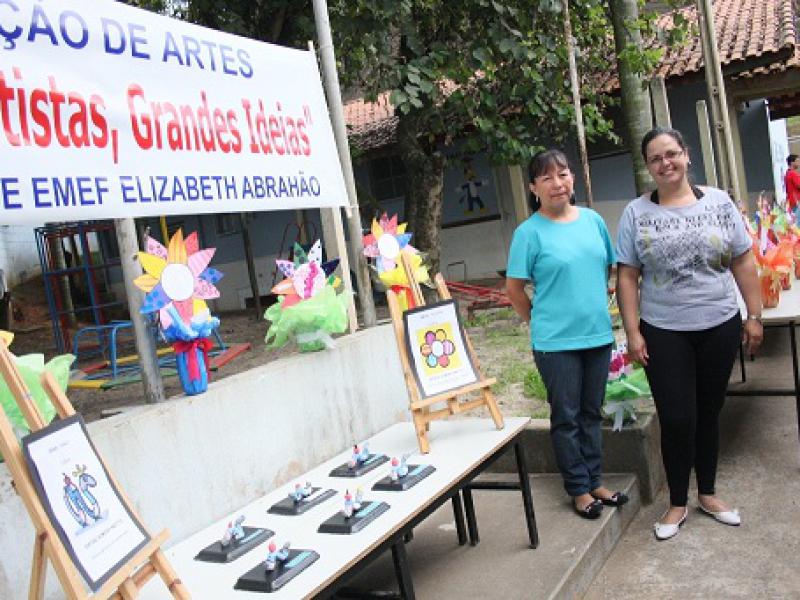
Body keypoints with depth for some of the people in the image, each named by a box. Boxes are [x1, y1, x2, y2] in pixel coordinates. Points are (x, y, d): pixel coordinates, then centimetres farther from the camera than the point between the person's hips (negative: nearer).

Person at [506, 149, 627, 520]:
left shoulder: (593, 220, 5)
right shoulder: (529, 232, -10)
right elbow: (514, 288, -5)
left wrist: (598, 309, 13)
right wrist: (540, 322, 1)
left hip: (598, 334, 5)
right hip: (556, 341, -5)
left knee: (591, 413, 16)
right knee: (566, 418, 7)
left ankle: (594, 482, 31)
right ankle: (579, 489, 21)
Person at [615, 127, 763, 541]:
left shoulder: (719, 203, 2)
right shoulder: (636, 213, -3)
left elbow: (743, 263, 5)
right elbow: (627, 276, -4)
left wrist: (754, 315, 1)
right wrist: (632, 332, -8)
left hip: (719, 327, 2)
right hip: (664, 334, -2)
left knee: (708, 414, 13)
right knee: (676, 419, 0)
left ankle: (707, 493, 32)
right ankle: (677, 503, 19)